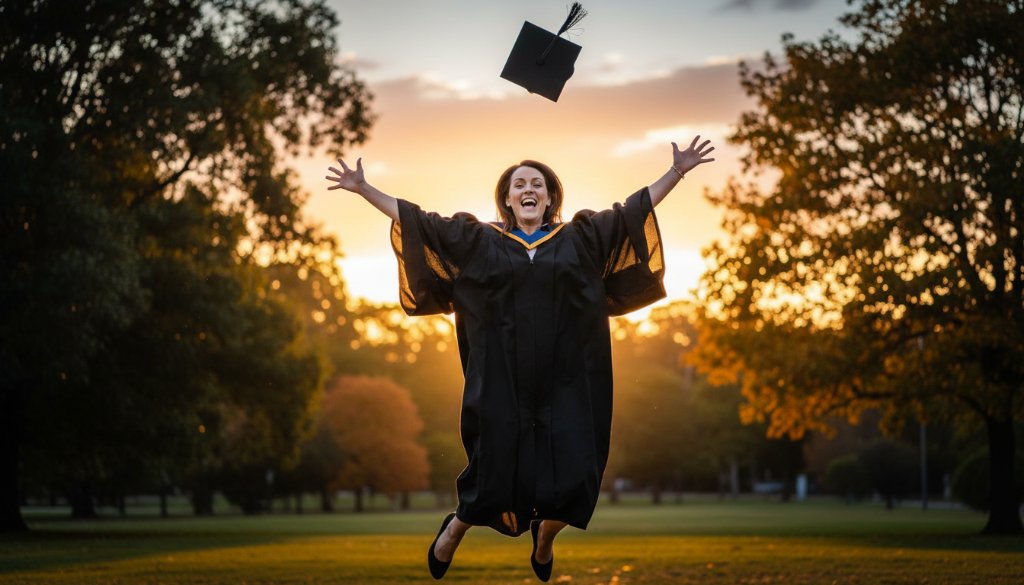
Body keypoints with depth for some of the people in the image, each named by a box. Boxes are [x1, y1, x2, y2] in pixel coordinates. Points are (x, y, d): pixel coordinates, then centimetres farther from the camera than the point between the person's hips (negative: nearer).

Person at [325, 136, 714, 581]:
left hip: (563, 386, 1)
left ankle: (544, 535, 30)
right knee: (495, 473, 1)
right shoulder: (479, 241, 8)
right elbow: (417, 220, 9)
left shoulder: (581, 238, 10)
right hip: (502, 385, -1)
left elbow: (635, 208, 12)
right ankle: (455, 528, 33)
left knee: (571, 477, -3)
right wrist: (363, 189, 6)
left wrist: (678, 171, 8)